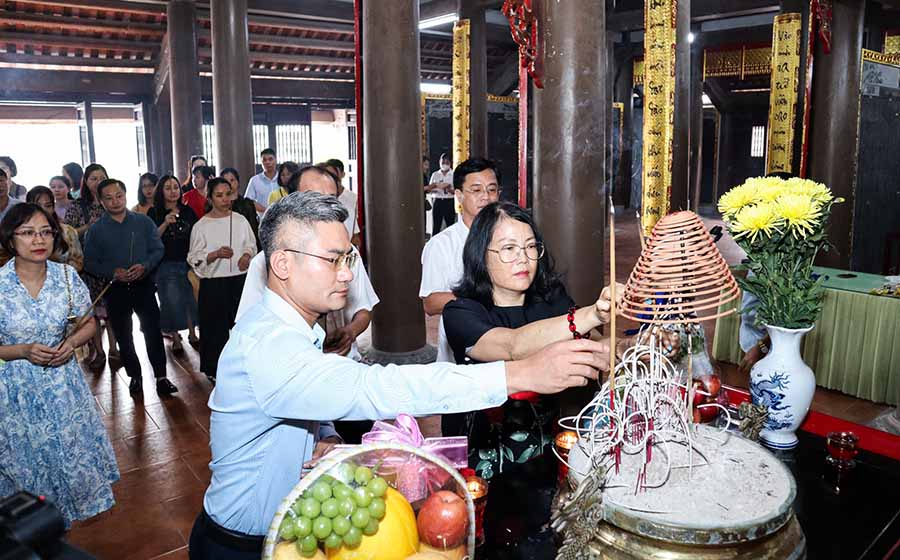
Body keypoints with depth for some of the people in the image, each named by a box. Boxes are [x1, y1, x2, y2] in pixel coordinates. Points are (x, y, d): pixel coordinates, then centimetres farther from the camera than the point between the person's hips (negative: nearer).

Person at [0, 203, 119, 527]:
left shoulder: (67, 276, -7)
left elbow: (89, 323, 4)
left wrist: (72, 342, -15)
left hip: (63, 385, 2)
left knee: (74, 451, 15)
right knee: (30, 460, 15)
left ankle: (71, 508, 42)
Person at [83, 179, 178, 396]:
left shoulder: (144, 222, 2)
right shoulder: (96, 230, 2)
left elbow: (158, 249, 2)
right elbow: (90, 262, 2)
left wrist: (144, 266, -15)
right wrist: (113, 272, -15)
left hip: (144, 284, -1)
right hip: (115, 289, 1)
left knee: (152, 330, -3)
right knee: (123, 335, 11)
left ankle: (161, 376, 5)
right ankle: (134, 376, 25)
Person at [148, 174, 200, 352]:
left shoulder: (188, 211, 7)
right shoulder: (154, 213, -1)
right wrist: (165, 224, -23)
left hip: (189, 263, 3)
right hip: (167, 265, -3)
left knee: (192, 298, 7)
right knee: (172, 302, 0)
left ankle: (192, 334, 23)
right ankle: (175, 338, 14)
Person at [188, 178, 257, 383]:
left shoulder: (240, 220, 4)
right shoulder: (201, 226, -3)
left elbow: (251, 244, 13)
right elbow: (195, 258, -4)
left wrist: (247, 255, -8)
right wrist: (216, 254, -20)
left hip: (240, 279, 3)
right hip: (214, 283, -2)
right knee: (216, 326, 4)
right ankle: (215, 369, 19)